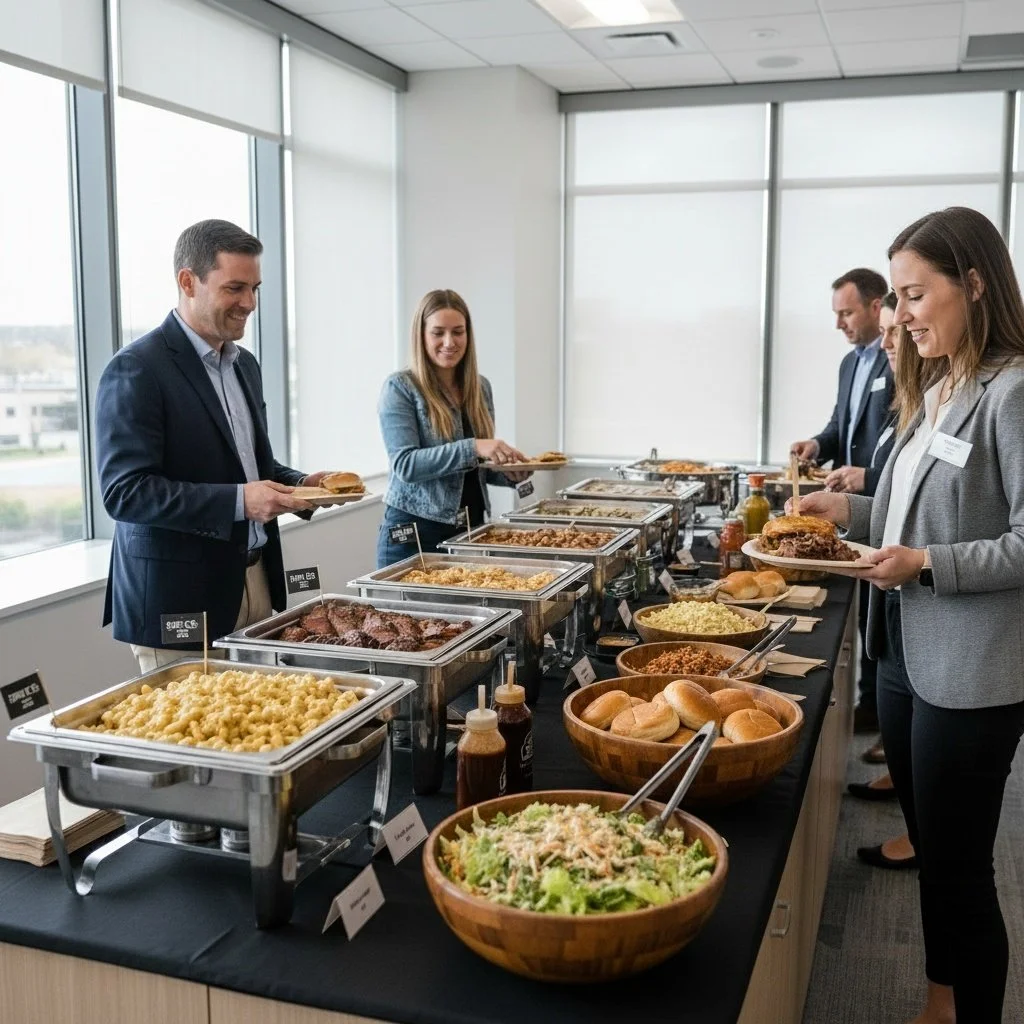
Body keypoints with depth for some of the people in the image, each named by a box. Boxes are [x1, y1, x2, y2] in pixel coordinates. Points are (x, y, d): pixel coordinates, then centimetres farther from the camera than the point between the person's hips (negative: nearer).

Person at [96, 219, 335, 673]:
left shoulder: (244, 364, 13)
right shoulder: (136, 370, -12)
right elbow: (124, 491, -18)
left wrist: (300, 484, 2)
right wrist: (237, 501, -26)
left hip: (256, 582, 7)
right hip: (179, 600, -7)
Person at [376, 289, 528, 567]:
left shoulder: (480, 387, 8)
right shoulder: (400, 388, -8)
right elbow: (405, 464, -18)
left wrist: (508, 473, -5)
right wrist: (472, 448, -28)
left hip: (471, 529, 5)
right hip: (415, 532, -5)